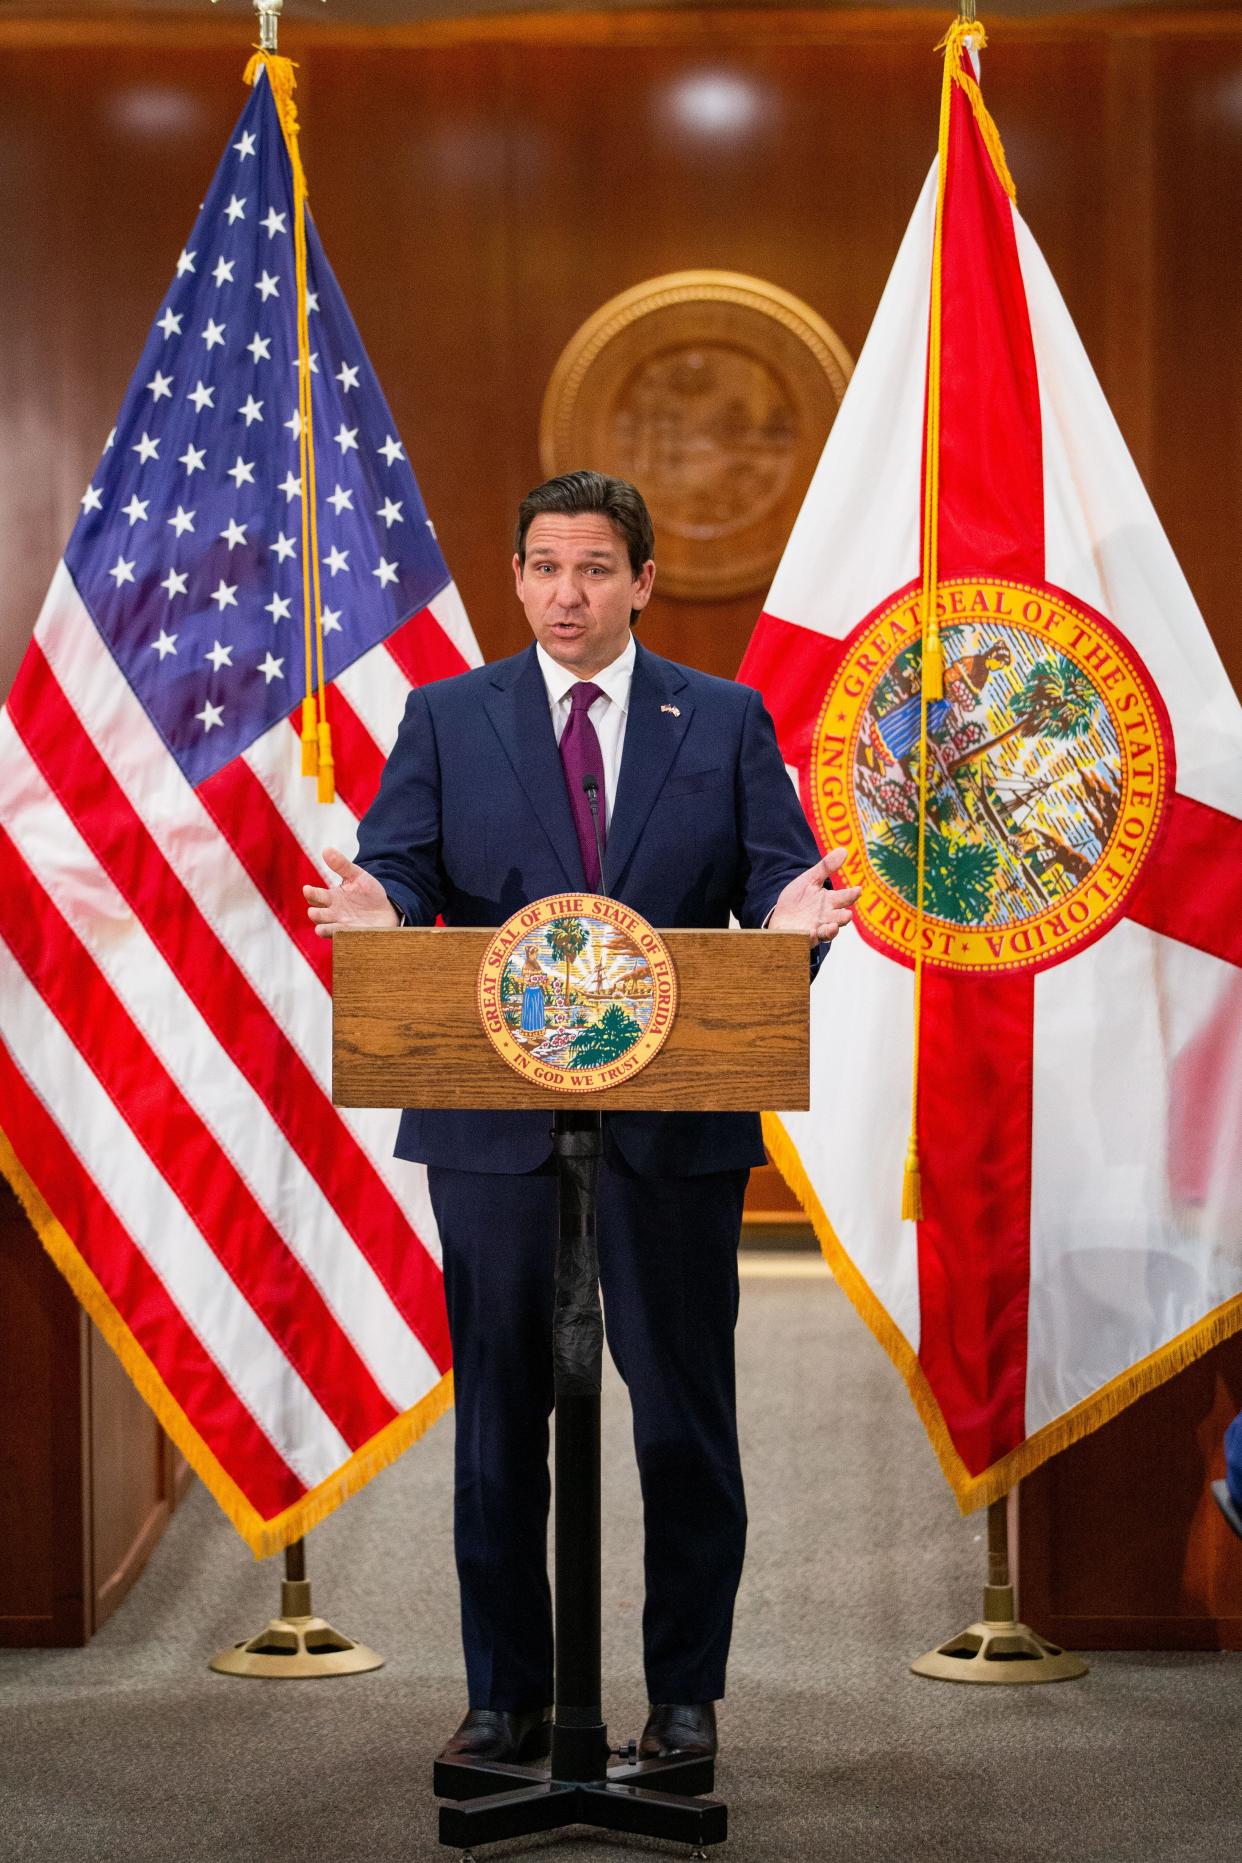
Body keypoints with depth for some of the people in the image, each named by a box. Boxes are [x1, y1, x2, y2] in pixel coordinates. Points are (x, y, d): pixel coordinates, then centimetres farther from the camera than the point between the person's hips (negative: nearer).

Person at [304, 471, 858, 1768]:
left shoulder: (725, 722, 7)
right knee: (498, 1412, 7)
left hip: (676, 1123, 0)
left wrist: (792, 919, -25)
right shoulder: (445, 719, 7)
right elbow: (399, 868, -2)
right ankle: (505, 1695, 19)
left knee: (684, 1415, 5)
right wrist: (380, 912, -26)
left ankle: (686, 1695, 18)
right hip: (493, 1118, 1)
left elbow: (777, 873, -1)